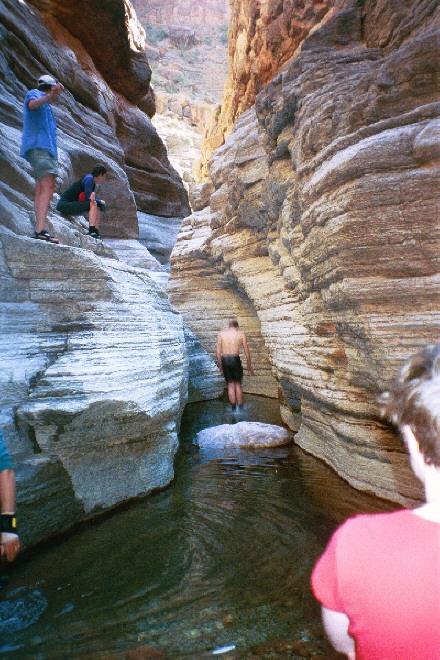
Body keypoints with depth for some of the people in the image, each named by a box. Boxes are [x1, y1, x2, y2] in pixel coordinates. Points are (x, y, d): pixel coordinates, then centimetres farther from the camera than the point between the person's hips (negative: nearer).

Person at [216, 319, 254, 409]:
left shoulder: (221, 333, 8)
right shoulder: (241, 334, 5)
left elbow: (218, 351, 4)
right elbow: (246, 351, 6)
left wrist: (219, 364, 12)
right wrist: (249, 364, 15)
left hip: (225, 360, 1)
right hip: (235, 359, -1)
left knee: (230, 384, 11)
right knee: (238, 384, 12)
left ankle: (233, 405, 5)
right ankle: (240, 406, 13)